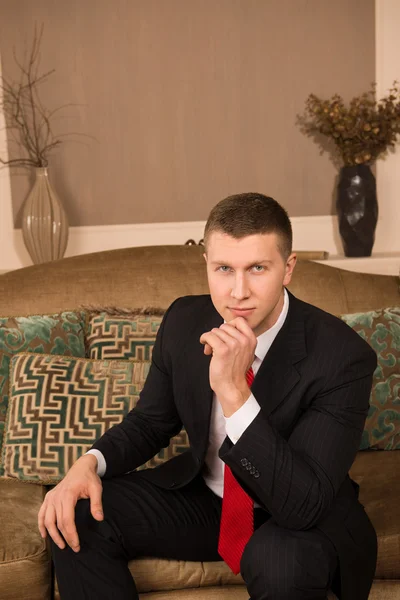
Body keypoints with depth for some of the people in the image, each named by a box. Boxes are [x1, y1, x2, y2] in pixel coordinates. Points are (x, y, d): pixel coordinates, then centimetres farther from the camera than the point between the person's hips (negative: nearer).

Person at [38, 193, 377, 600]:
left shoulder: (344, 355, -26)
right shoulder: (184, 321, -10)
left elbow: (303, 505, -31)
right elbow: (151, 420, 4)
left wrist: (234, 391, -41)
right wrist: (91, 462, -17)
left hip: (306, 521, -3)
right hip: (203, 497, 4)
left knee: (281, 562, -37)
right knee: (75, 519, -13)